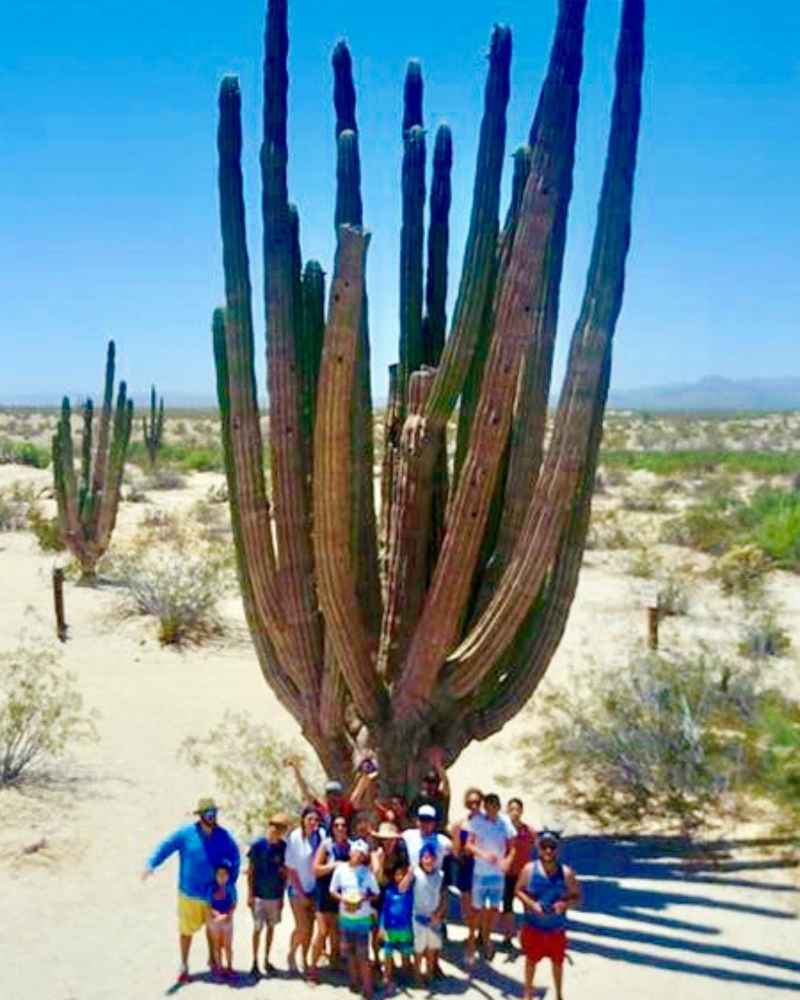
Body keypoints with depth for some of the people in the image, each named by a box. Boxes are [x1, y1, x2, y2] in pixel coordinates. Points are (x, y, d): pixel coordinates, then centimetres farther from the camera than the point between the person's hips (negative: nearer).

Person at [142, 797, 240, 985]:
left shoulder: (222, 835, -6)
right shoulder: (186, 833, -12)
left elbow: (234, 856, 5)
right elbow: (166, 847, -13)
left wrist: (231, 881, 2)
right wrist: (151, 864, -27)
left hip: (215, 893, 2)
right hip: (190, 892, -2)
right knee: (187, 930, 6)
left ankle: (213, 959, 38)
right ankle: (184, 965, 24)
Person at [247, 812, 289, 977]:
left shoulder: (283, 846, -3)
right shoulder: (258, 845, -12)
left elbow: (284, 870, 5)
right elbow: (250, 871, -6)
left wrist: (282, 895, 6)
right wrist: (250, 894, -8)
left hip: (276, 895, 3)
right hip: (259, 895, -3)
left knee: (271, 927, 13)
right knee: (258, 929, 2)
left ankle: (267, 960, 26)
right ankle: (255, 962, 14)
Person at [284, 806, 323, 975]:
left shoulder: (320, 836, -8)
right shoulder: (295, 837, -16)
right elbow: (291, 868, -11)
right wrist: (301, 894, -9)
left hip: (313, 887, 4)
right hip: (297, 889, -3)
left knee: (310, 927, 9)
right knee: (302, 927, -5)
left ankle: (304, 960, 25)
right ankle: (291, 955, 20)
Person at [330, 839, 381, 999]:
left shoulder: (367, 872, -9)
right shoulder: (340, 869, -6)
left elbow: (375, 894, -1)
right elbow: (333, 891, 2)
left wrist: (364, 899, -20)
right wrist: (342, 899, -16)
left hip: (363, 918, -2)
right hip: (345, 917, 2)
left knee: (363, 953, -2)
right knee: (349, 951, 14)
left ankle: (367, 987, 5)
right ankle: (354, 980, 31)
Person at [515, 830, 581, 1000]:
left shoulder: (566, 873, -13)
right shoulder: (529, 869, -12)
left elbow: (577, 897, -4)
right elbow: (519, 890, -2)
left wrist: (565, 904, -24)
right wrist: (531, 904, -19)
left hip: (557, 927, 0)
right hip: (533, 925, 0)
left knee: (558, 962, 16)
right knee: (531, 960, 16)